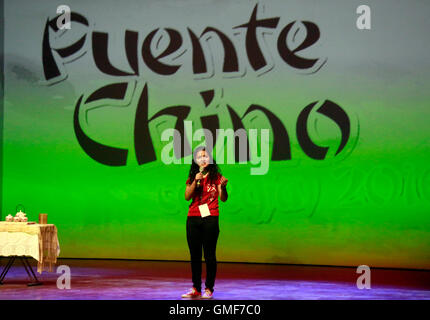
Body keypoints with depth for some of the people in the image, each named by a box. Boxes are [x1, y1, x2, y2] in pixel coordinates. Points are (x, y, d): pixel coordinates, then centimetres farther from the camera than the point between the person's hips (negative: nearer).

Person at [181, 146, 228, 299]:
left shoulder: (216, 176, 2)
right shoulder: (192, 177, 11)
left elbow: (223, 199, -2)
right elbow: (187, 197, 0)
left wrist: (223, 187, -21)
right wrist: (196, 181, -10)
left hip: (210, 219, -3)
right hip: (193, 218, 3)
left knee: (209, 255, -2)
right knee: (195, 255, 7)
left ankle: (209, 289, 3)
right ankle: (196, 288, 13)